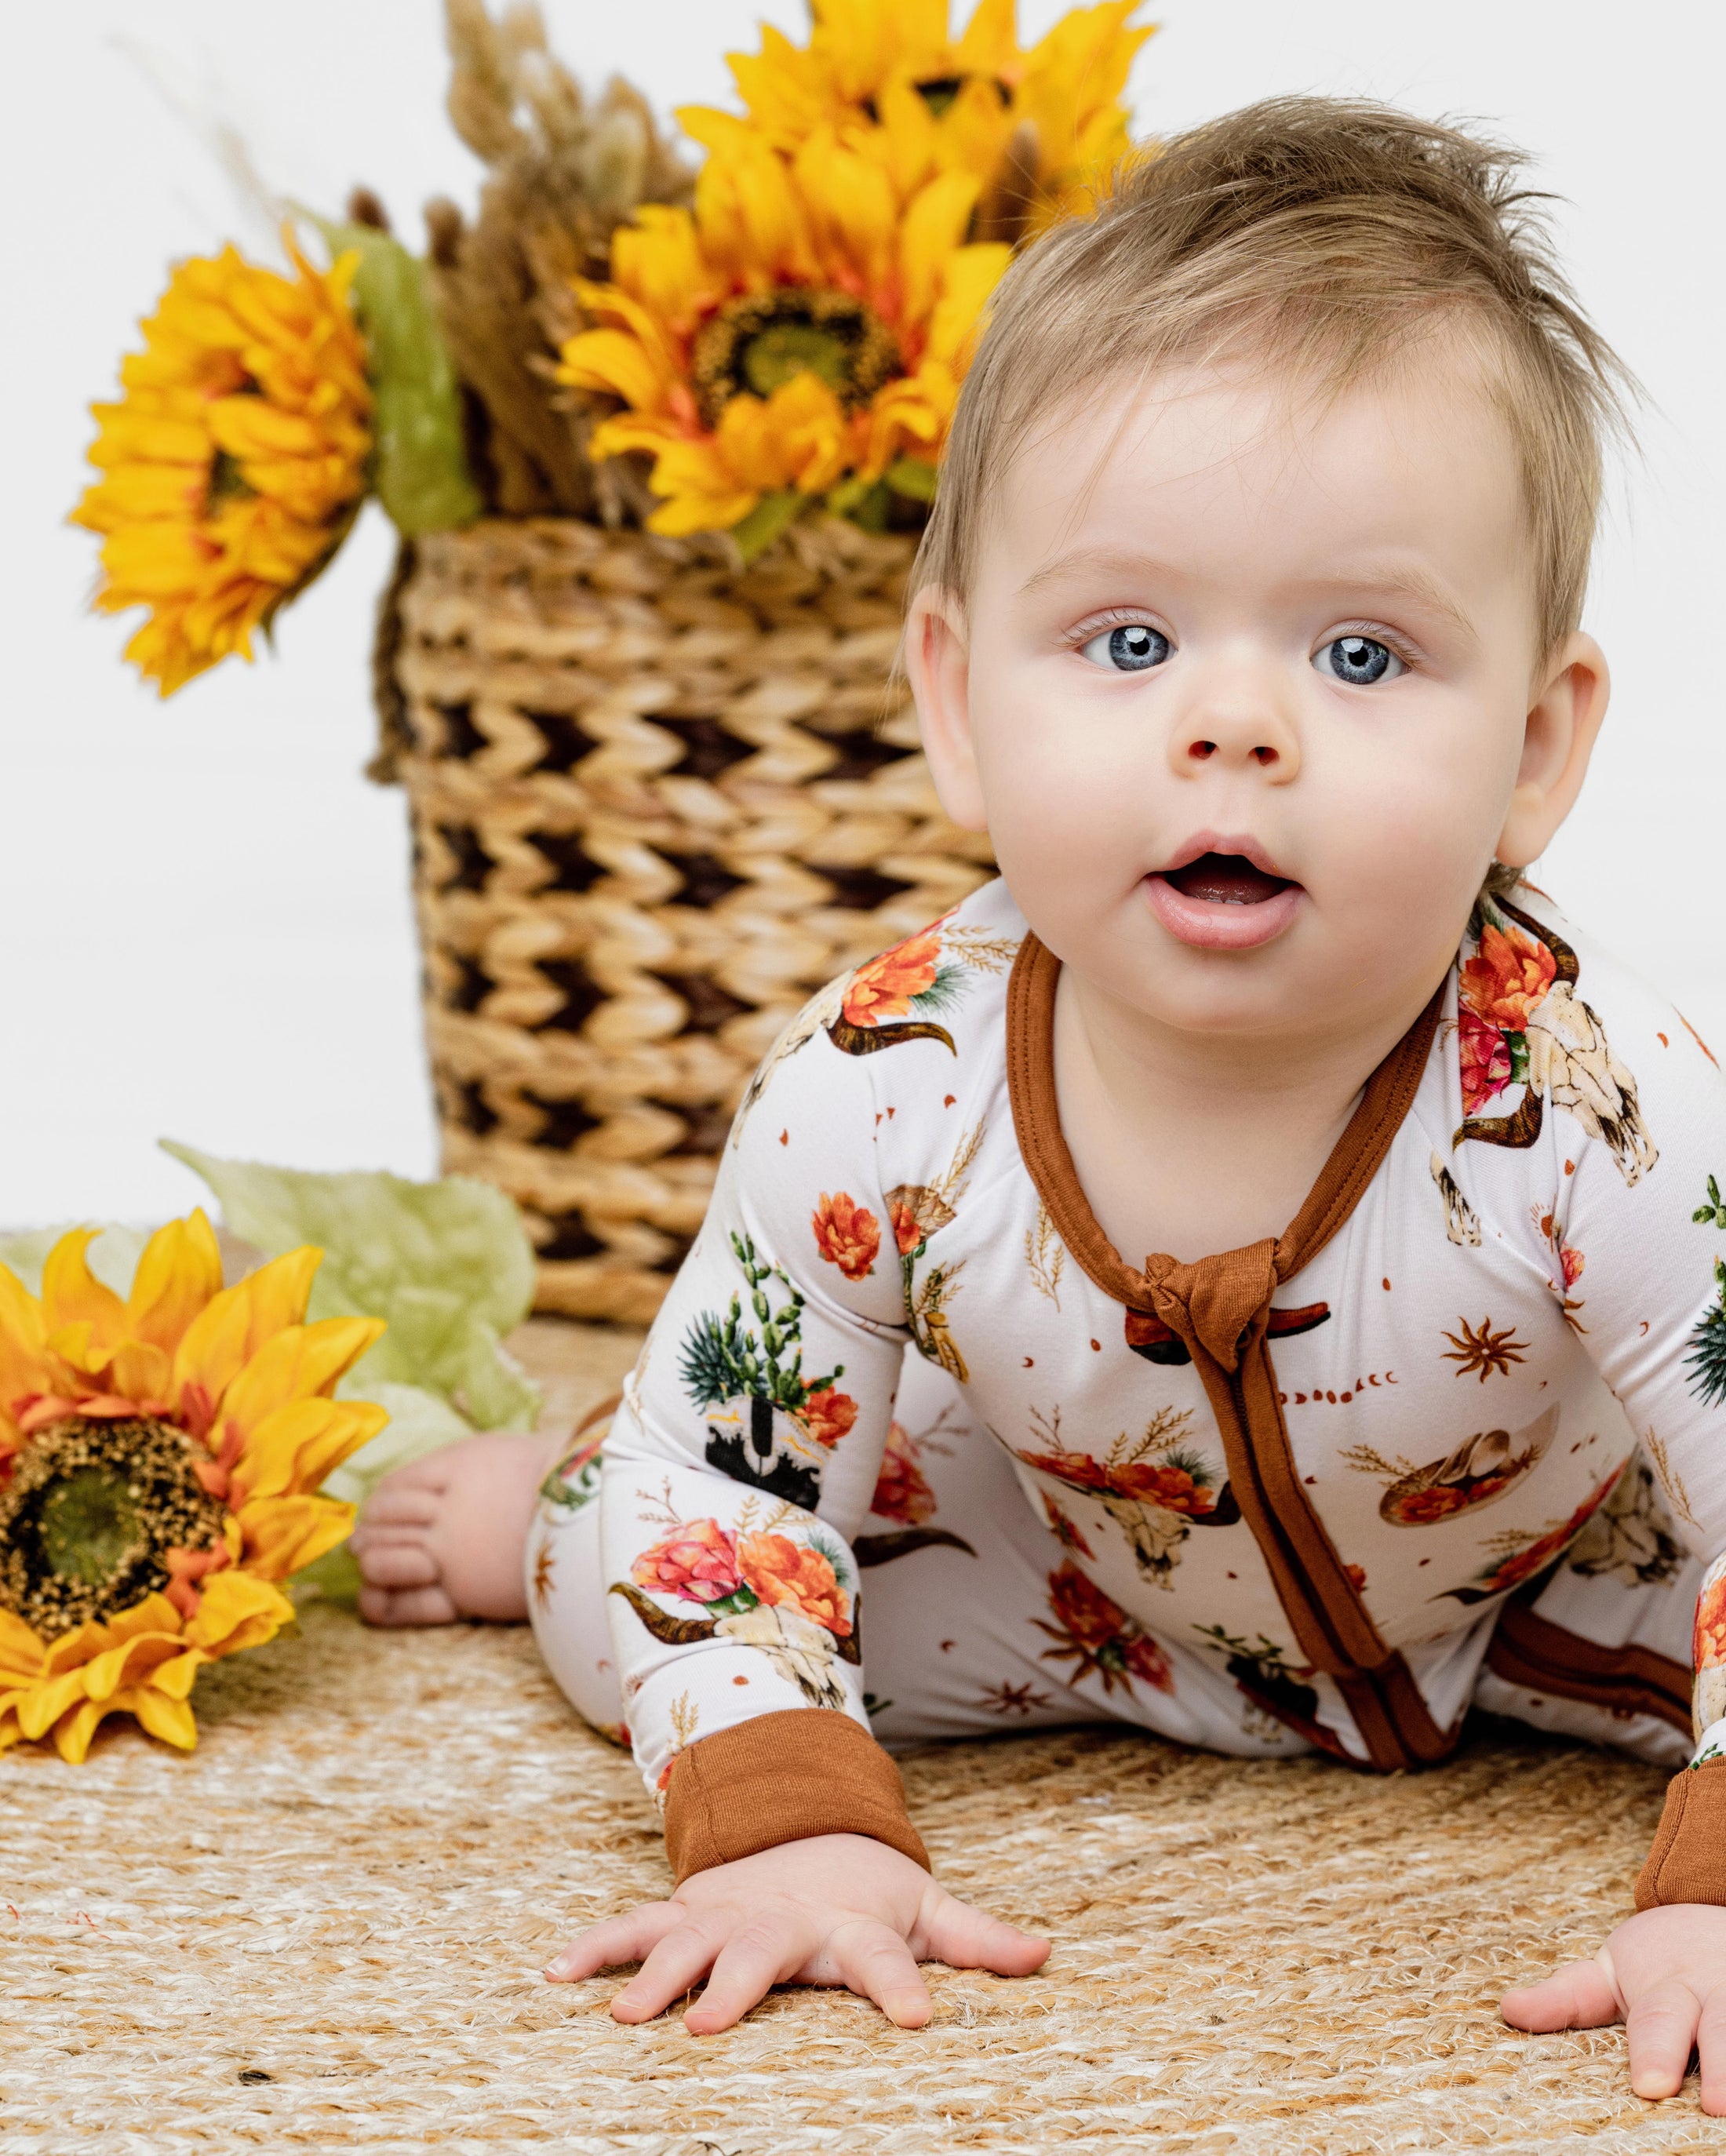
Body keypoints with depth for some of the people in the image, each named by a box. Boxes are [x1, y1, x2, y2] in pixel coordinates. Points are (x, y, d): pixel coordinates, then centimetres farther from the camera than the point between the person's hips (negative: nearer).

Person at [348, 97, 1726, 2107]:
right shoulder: (877, 1099, -32)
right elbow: (731, 1471, -20)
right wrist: (786, 1825, -31)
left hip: (1553, 1574, 0)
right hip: (1113, 1592, 1)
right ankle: (538, 1511, 35)